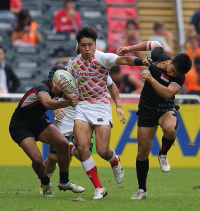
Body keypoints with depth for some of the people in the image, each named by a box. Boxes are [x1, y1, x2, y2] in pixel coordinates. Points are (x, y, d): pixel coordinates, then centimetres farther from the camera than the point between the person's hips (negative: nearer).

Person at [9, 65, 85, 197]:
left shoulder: (57, 89, -10)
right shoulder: (42, 88, -34)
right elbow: (47, 103, -55)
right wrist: (68, 102, -72)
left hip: (38, 122, 7)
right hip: (20, 126, -7)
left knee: (63, 144, -9)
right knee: (37, 158, -21)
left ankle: (64, 182, 9)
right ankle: (46, 184, 10)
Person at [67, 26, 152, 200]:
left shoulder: (102, 58, -10)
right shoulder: (73, 63, 6)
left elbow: (124, 60, -28)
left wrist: (142, 62, -45)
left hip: (101, 106, -4)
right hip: (82, 107, 4)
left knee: (102, 151, -9)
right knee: (82, 148, -12)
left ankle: (115, 161, 32)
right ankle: (99, 188, -1)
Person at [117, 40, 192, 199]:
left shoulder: (179, 78, -18)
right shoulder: (159, 56, -9)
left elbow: (167, 93, -32)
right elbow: (154, 44, 13)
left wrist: (151, 79, -32)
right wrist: (130, 48, 15)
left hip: (166, 108, -3)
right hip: (147, 109, 3)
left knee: (170, 129, -39)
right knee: (143, 150, 0)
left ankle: (163, 155, -5)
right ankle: (142, 190, 15)